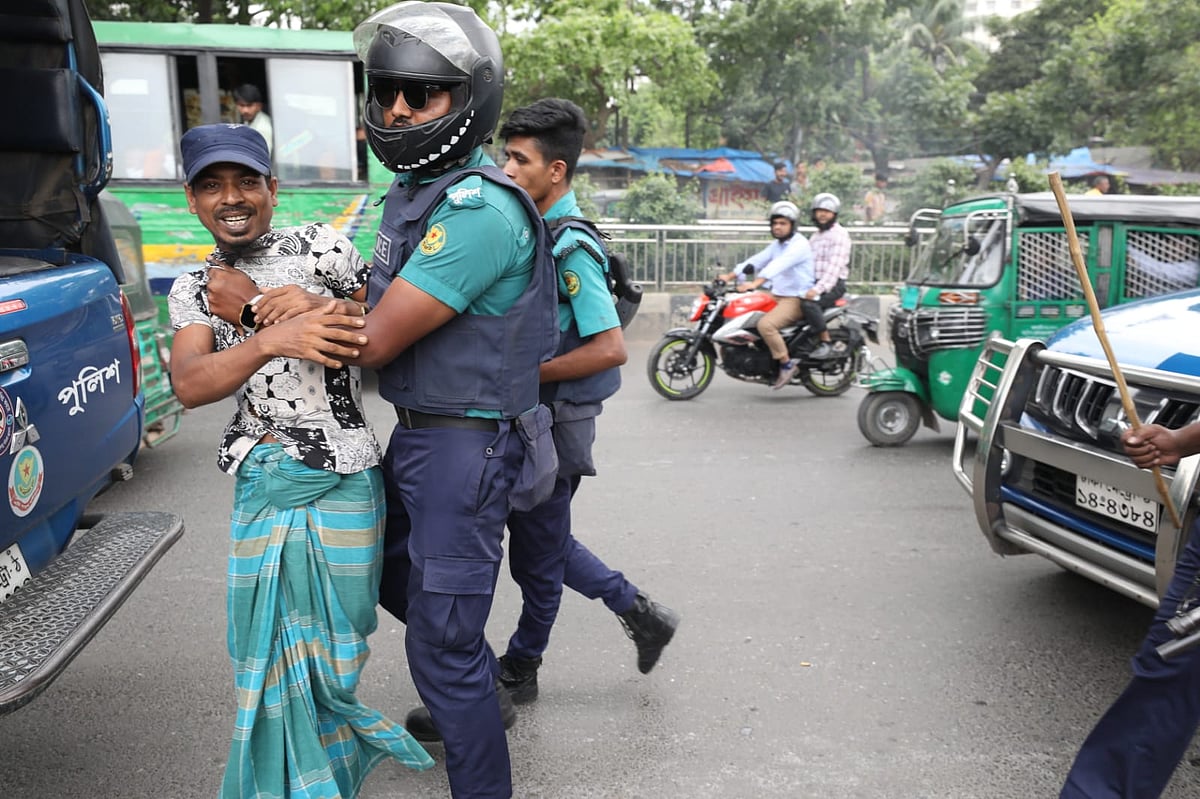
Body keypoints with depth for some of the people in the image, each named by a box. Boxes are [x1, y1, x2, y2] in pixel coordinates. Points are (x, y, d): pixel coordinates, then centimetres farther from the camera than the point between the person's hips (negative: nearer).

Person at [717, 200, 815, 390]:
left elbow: (779, 264, -31)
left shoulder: (800, 245, -15)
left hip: (795, 299, -10)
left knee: (765, 324, -30)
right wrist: (730, 276, -4)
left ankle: (787, 364, -18)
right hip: (776, 296, 10)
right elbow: (756, 260, 8)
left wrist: (756, 283, -45)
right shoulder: (776, 245, 16)